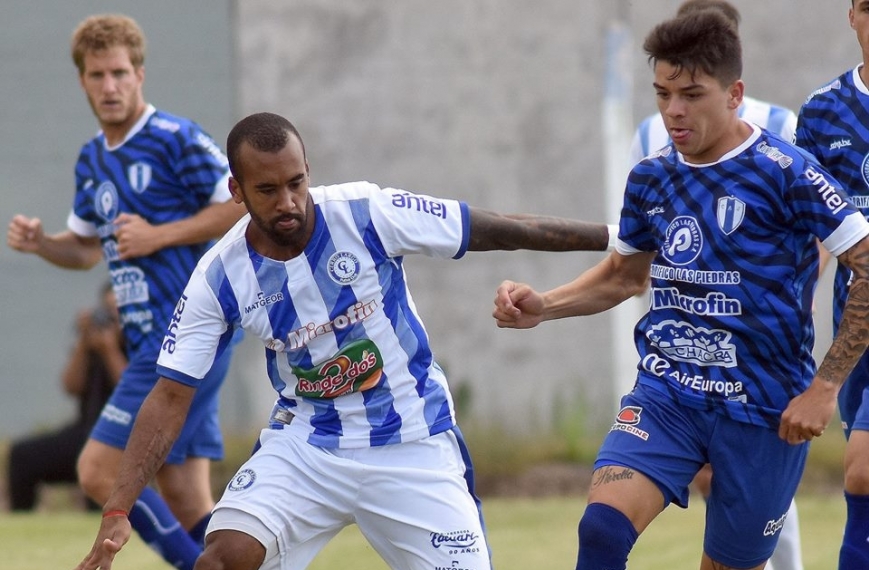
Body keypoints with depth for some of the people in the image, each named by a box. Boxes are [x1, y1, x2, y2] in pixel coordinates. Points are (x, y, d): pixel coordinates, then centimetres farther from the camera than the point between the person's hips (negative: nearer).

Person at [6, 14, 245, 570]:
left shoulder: (177, 139, -9)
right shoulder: (92, 160, 16)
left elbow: (244, 206, -11)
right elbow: (87, 248, 27)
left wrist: (159, 235, -14)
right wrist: (39, 242, 7)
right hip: (152, 340, 9)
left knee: (100, 472, -12)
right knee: (186, 504, 5)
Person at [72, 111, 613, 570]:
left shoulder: (365, 214, -16)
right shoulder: (220, 277, -11)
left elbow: (499, 230, -9)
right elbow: (170, 396, -8)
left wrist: (611, 238, -6)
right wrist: (118, 510, -16)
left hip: (415, 446, -1)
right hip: (306, 445, 1)